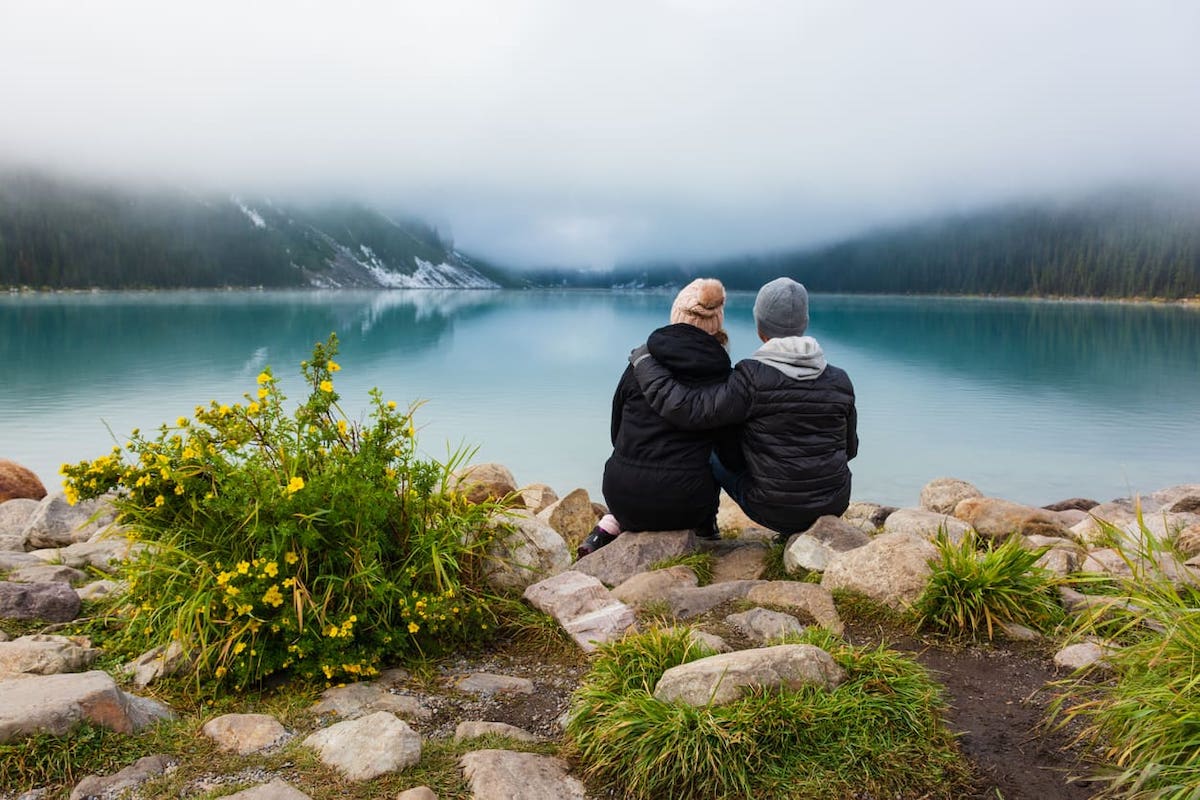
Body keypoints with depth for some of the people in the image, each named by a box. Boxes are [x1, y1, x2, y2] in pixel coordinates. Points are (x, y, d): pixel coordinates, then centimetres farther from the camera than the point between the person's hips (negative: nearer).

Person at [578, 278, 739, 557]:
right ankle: (704, 529, 26)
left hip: (623, 498, 1)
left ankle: (609, 526, 15)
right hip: (686, 505, 0)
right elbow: (732, 444, 7)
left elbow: (616, 431, 10)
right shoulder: (724, 376, -3)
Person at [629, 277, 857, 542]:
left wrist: (643, 360, -13)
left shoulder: (753, 380, -20)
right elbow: (850, 448, 7)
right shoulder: (839, 381, -5)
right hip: (835, 505, 3)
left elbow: (686, 408, -27)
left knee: (714, 456, 25)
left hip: (774, 509, -3)